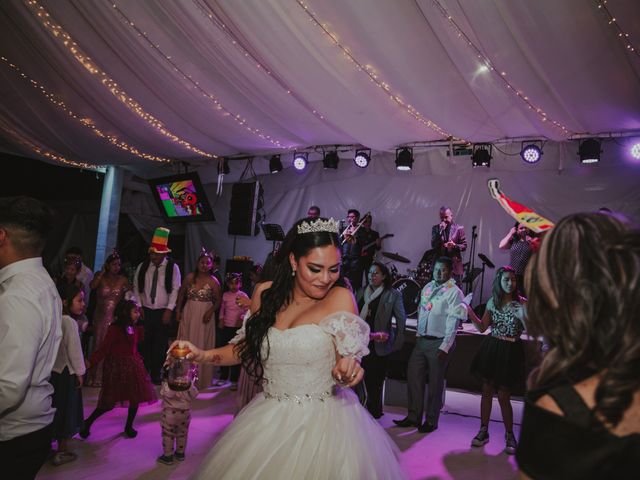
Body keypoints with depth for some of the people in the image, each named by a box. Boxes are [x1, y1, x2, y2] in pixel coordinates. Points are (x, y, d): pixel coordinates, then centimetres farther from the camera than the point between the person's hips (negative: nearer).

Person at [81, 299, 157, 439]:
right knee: (109, 402, -1)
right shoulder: (115, 329, -16)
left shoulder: (132, 328, 5)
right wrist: (91, 362, -30)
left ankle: (129, 427, 26)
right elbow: (104, 348, -21)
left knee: (135, 398, 8)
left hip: (132, 367, 7)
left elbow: (133, 348, 9)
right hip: (117, 367, -7)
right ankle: (87, 423, 21)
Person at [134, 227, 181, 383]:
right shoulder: (142, 267, 4)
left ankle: (156, 375, 11)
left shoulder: (173, 267, -5)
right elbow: (136, 287, 8)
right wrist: (139, 307, 1)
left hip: (163, 312, -2)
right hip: (145, 311, 2)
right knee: (145, 343, 1)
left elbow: (175, 290, -6)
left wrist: (169, 310, -11)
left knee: (160, 345, 1)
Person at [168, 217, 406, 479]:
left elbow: (349, 359, -12)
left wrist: (348, 371, -34)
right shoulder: (266, 294, -1)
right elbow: (248, 347, 11)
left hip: (324, 423, -3)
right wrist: (203, 355, -1)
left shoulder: (340, 298, -12)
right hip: (270, 419, 4)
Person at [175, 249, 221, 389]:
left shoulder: (213, 282, -8)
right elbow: (181, 294, 10)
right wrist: (178, 310, 5)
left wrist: (210, 312, -17)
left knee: (201, 345, 5)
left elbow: (218, 301, -2)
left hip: (204, 316, -3)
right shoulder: (190, 277, -1)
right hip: (188, 313, 3)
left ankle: (201, 379, 18)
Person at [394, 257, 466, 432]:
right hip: (422, 340, 6)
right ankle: (413, 416, 21)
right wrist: (418, 334, 12)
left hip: (439, 343, -6)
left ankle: (431, 421, 21)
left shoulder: (454, 292, -10)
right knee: (413, 376, 8)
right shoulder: (427, 287, 10)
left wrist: (445, 347, -18)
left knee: (435, 382, 5)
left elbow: (453, 322, -15)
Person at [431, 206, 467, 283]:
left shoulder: (459, 228, 3)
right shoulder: (436, 228, 6)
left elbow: (464, 246, 3)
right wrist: (440, 231, -14)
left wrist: (455, 246, -17)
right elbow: (433, 245, -5)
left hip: (455, 266, -1)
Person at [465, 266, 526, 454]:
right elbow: (482, 327, 6)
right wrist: (469, 312, -5)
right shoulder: (493, 301, 5)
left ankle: (509, 435, 20)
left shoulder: (522, 303, -6)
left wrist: (522, 316, -28)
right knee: (487, 391, 9)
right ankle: (483, 431, 22)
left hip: (510, 351, -4)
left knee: (503, 396, 1)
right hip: (491, 347, 4)